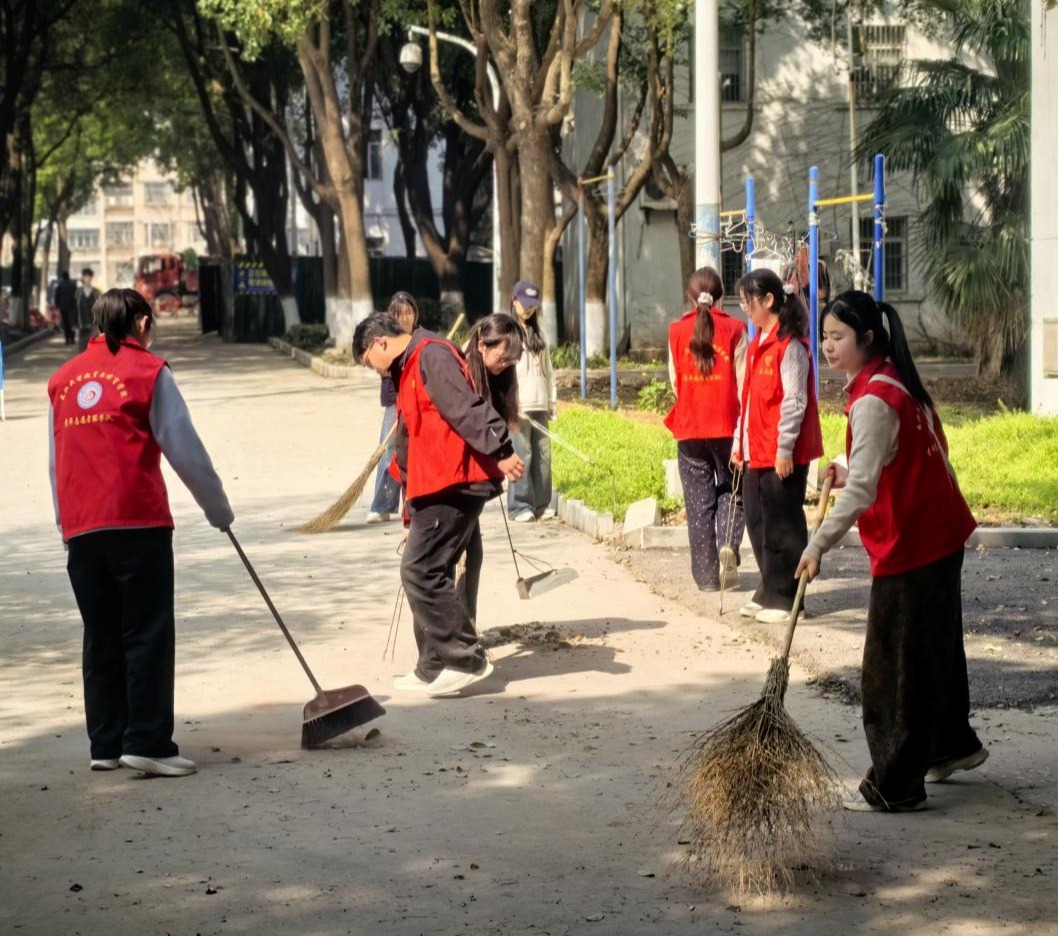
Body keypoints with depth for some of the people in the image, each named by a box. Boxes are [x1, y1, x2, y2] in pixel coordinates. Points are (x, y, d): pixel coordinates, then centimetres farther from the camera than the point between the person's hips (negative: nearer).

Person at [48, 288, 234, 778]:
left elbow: (57, 461, 16)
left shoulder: (63, 379, 14)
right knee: (148, 635, -2)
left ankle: (105, 744, 14)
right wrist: (218, 508, 8)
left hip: (80, 530, 5)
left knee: (101, 639, 12)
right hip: (138, 522, -5)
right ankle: (148, 743, -6)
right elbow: (185, 449, -2)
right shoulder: (147, 371, -1)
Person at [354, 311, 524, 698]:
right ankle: (435, 669, 19)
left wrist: (500, 451, -34)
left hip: (453, 484, -11)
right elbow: (410, 441, 30)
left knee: (420, 571, -11)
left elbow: (466, 407, -23)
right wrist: (411, 508, 34)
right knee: (426, 573, 12)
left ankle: (466, 660, -7)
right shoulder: (409, 370, 24)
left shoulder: (432, 357, -10)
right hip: (435, 487, 11)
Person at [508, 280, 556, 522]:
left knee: (543, 453, 4)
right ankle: (520, 507, -3)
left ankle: (541, 503, 10)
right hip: (518, 406, -6)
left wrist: (552, 400, 15)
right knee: (521, 455, -8)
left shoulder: (537, 333, 18)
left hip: (540, 405, 6)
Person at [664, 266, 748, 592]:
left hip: (689, 428, 1)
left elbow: (674, 381, 7)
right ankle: (728, 547, -10)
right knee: (731, 491, 15)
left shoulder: (677, 331, 1)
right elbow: (742, 382, -5)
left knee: (699, 502, 7)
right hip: (727, 426, -1)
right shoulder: (734, 330, -4)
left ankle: (706, 574, 8)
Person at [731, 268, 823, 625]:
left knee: (782, 527, -2)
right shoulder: (758, 344, 15)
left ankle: (784, 599, 5)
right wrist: (739, 442, 16)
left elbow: (794, 401, -16)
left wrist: (785, 448, -18)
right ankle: (769, 591, 23)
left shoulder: (790, 345, -13)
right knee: (758, 523, 13)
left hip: (782, 454, -9)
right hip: (756, 451, 9)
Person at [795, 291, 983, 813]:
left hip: (908, 548, -10)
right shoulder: (895, 382, 9)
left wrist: (818, 546, -32)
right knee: (935, 648, 24)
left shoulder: (873, 401, -22)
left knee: (894, 666, -2)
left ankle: (895, 786, 4)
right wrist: (851, 476, 9)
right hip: (940, 534, 10)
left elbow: (862, 490, -30)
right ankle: (952, 745, 40)